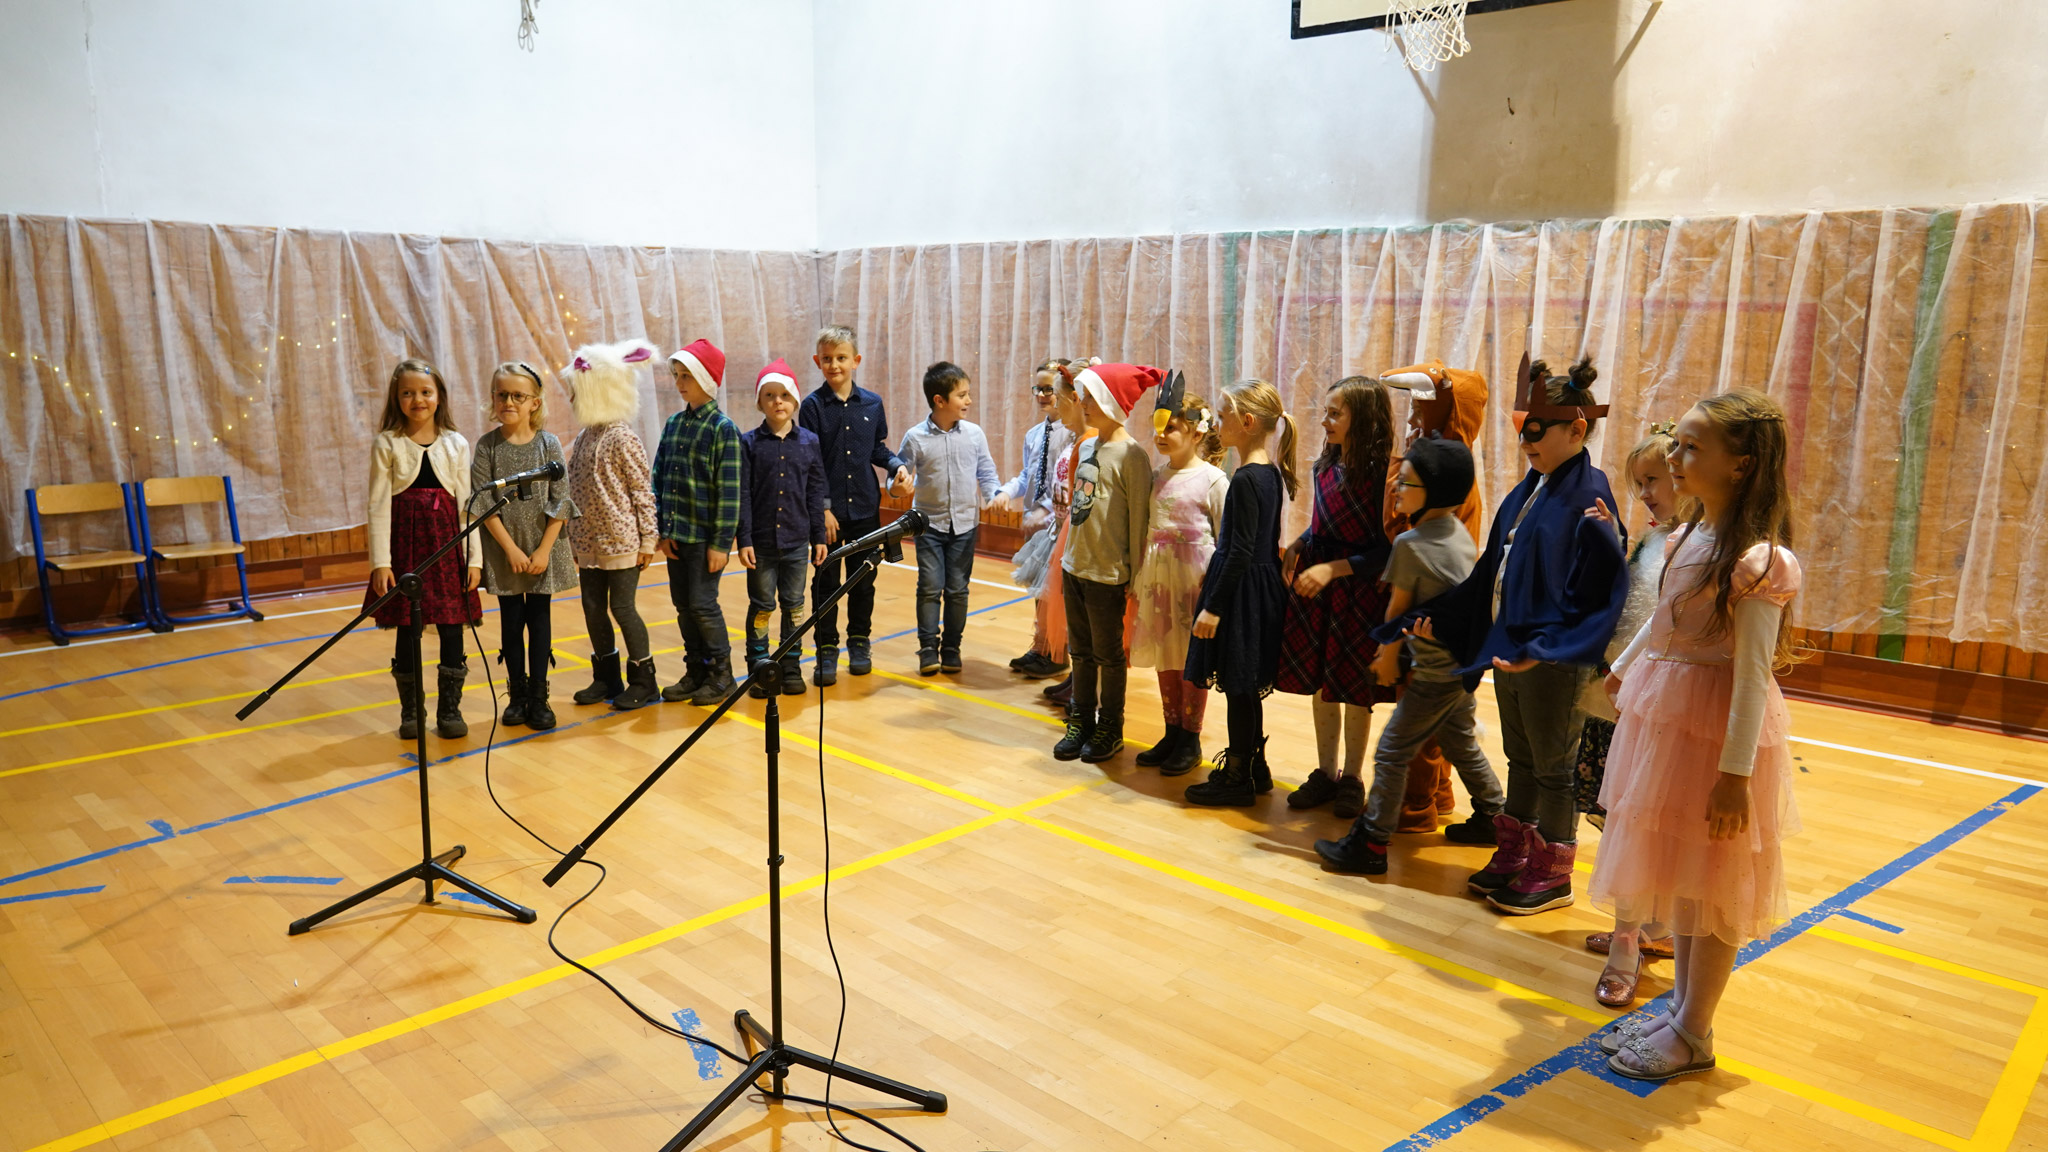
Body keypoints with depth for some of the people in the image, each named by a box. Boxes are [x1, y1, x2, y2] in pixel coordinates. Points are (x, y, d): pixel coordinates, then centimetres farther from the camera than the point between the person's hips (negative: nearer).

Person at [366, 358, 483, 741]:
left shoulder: (456, 445, 5)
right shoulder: (387, 445, 0)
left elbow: (465, 503, 5)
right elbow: (379, 505, -3)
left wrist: (474, 558, 1)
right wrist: (380, 562, -9)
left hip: (447, 542, 1)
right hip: (405, 541, -1)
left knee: (452, 628, 2)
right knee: (407, 629, 4)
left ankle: (450, 709, 14)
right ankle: (410, 712, 17)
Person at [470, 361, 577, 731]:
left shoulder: (549, 444, -3)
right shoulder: (487, 446, -3)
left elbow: (560, 502, -4)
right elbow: (483, 503, -6)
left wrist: (543, 550, -10)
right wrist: (511, 549, -11)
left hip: (543, 551, 0)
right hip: (503, 551, 0)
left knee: (540, 621, 5)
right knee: (511, 622, 7)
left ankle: (538, 697, 13)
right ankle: (517, 696, 19)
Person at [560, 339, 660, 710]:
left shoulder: (622, 437, -12)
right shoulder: (584, 436, 10)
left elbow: (642, 492, -11)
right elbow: (574, 490, 14)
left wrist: (647, 540, -12)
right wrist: (572, 538, 13)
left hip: (621, 541, -7)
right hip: (589, 542, 7)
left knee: (622, 607, -2)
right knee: (593, 608, 11)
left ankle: (644, 680, 11)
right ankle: (606, 678, 24)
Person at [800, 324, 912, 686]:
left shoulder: (872, 404, 4)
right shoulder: (812, 405, -5)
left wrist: (897, 466, -7)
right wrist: (823, 508, -12)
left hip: (865, 508, 3)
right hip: (829, 511, -3)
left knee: (863, 580, 11)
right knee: (826, 582, 4)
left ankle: (859, 643, 26)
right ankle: (827, 651, 13)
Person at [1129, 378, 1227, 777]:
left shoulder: (1212, 480, -9)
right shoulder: (1157, 477, 9)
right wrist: (1137, 579, 13)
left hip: (1194, 579, -6)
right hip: (1158, 577, 6)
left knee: (1192, 662, 4)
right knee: (1165, 658, 13)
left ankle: (1190, 740, 16)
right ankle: (1172, 734, 25)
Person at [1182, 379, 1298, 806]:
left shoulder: (1247, 478, -19)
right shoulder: (1272, 473, 8)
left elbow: (1241, 551, -21)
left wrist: (1213, 606, -18)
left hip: (1243, 591, -9)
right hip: (1263, 584, 9)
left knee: (1237, 686, 1)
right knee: (1245, 687, 18)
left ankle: (1237, 779, 12)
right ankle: (1253, 767, 29)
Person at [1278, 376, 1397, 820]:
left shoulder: (1381, 474, -16)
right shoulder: (1324, 467, 5)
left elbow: (1385, 550, -17)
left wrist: (1332, 568, -22)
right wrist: (1297, 546, 0)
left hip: (1360, 589, -6)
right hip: (1315, 586, 6)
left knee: (1354, 688, 7)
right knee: (1320, 683, 13)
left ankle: (1352, 779, 24)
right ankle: (1325, 773, 28)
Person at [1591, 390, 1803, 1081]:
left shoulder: (1757, 559, -19)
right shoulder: (1687, 538, 6)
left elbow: (1754, 673, -20)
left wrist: (1737, 772, -20)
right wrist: (1622, 671, 34)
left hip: (1715, 732, -8)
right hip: (1663, 718, 8)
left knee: (1708, 886, 5)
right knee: (1676, 875, 17)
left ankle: (1693, 1035, 19)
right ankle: (1681, 1006, 32)